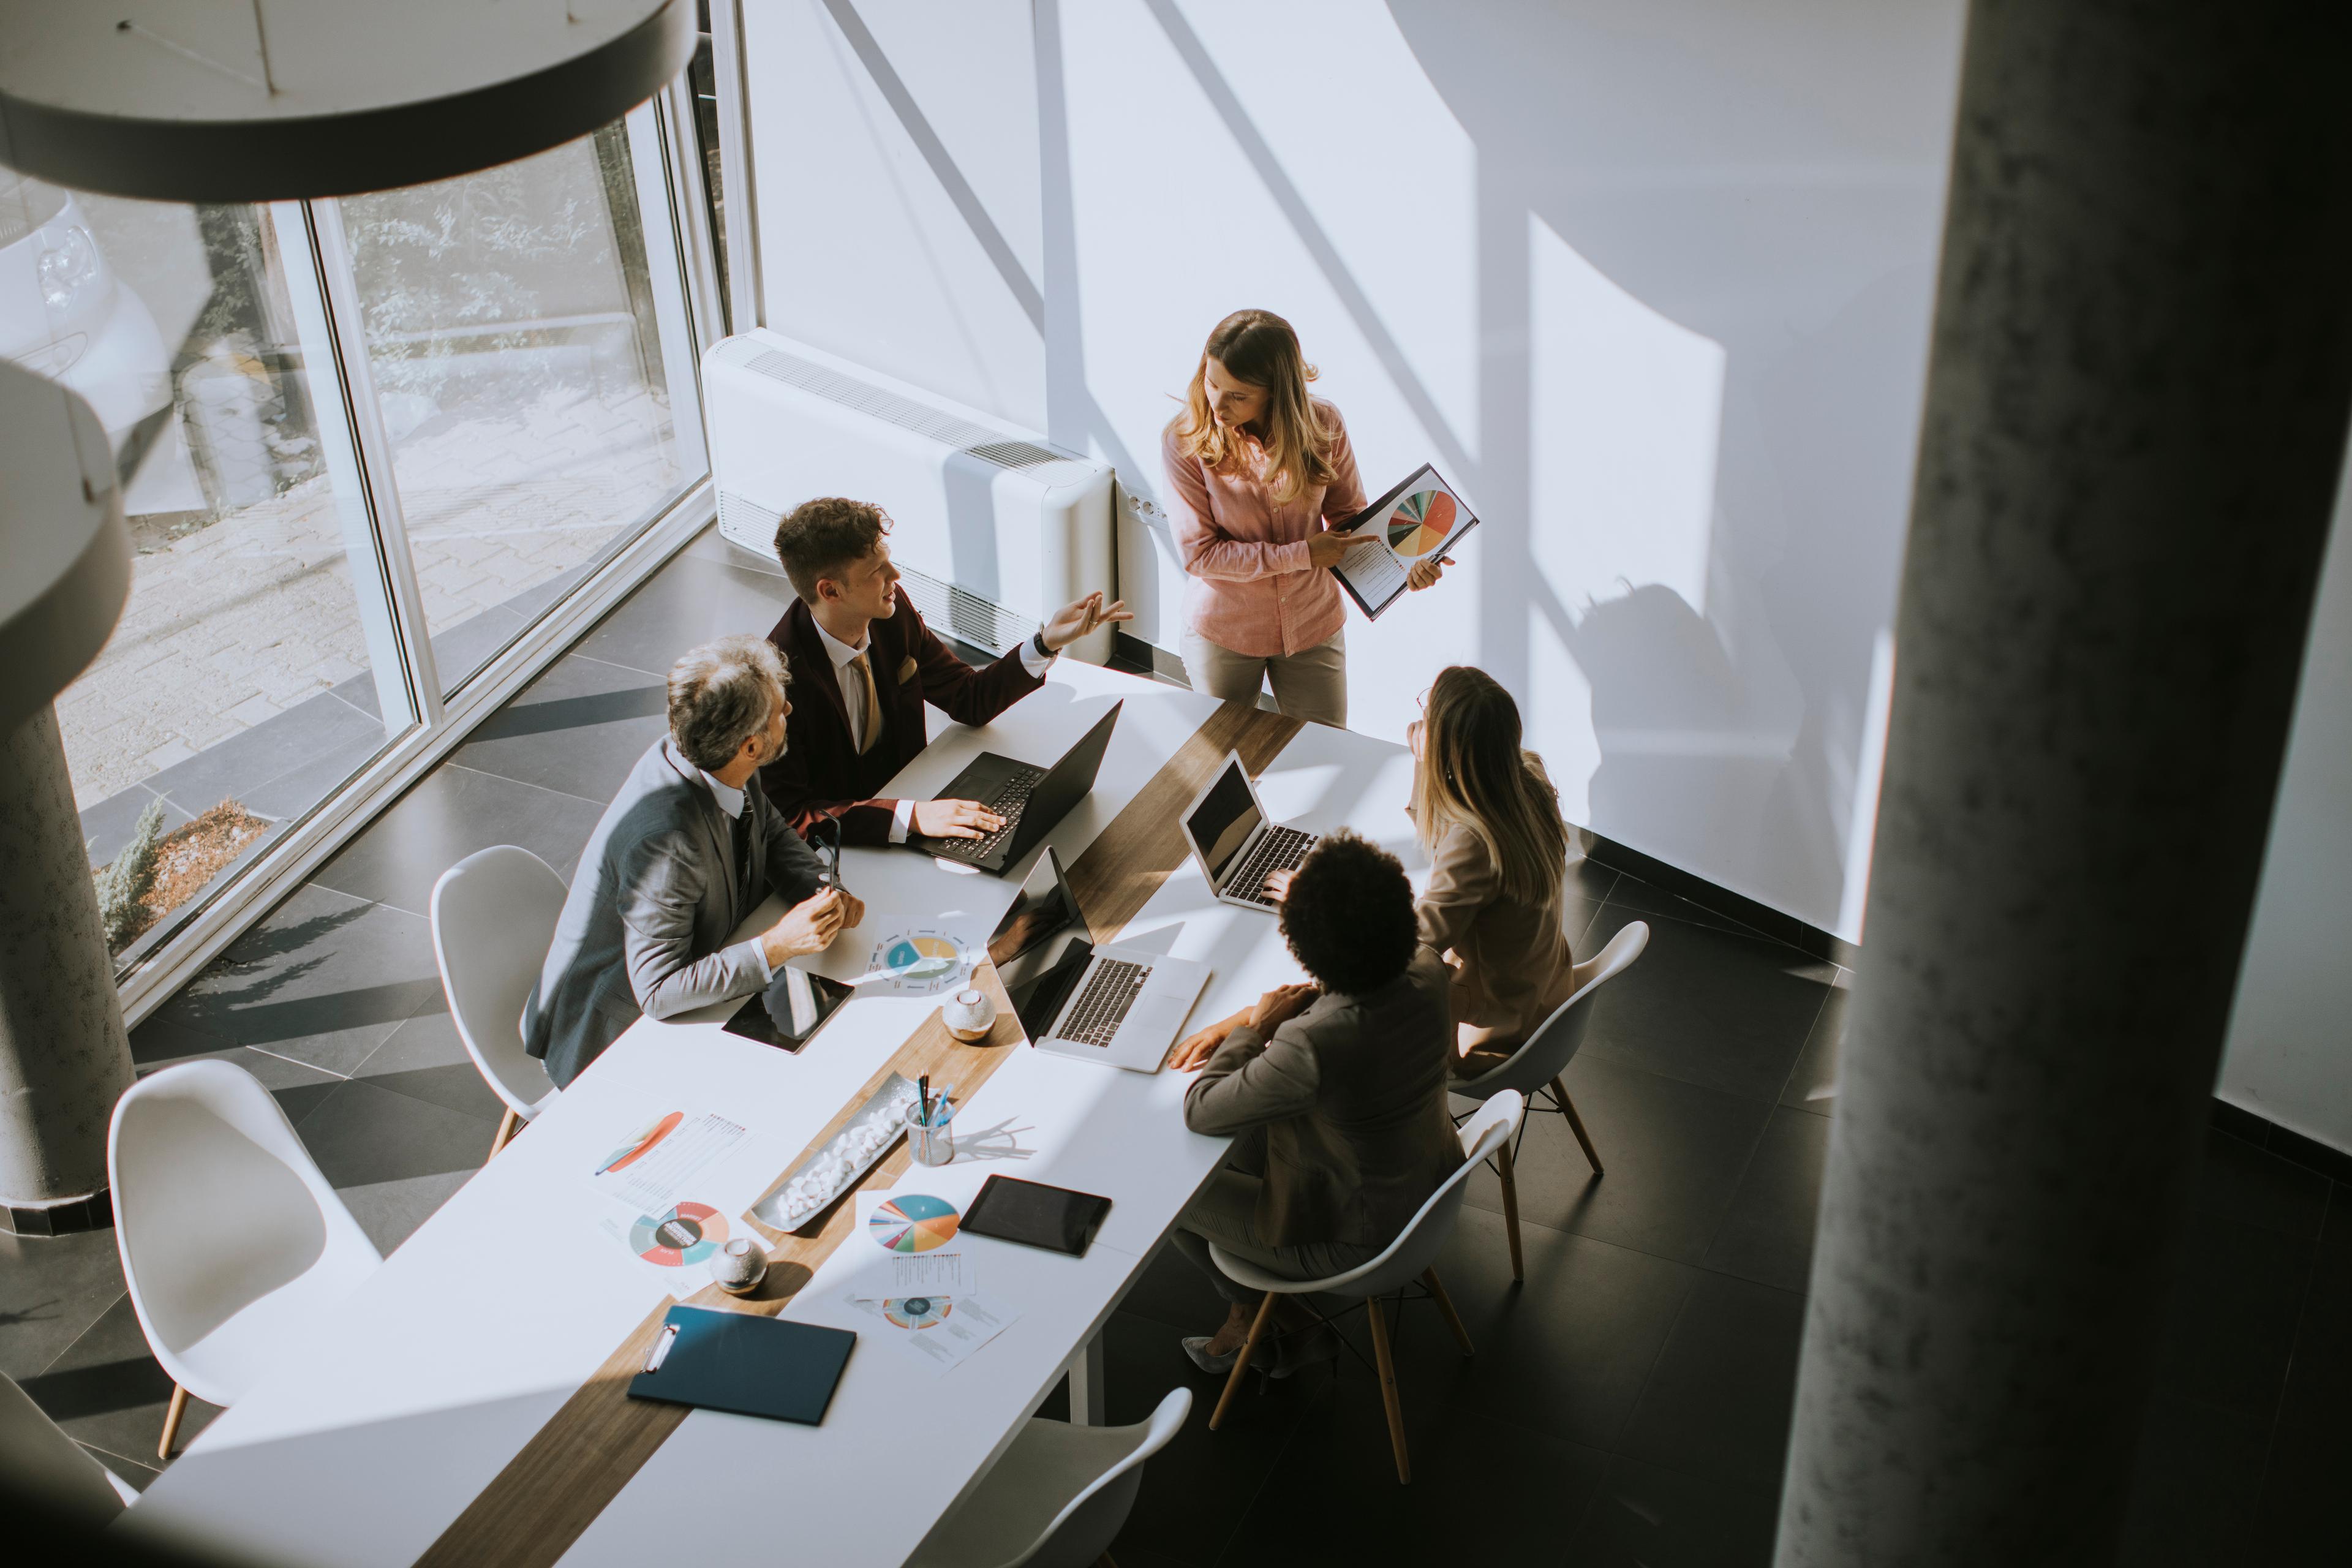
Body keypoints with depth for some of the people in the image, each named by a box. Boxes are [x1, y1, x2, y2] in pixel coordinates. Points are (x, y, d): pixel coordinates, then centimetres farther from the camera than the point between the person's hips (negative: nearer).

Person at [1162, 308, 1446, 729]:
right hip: (1223, 633, -1)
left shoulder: (1323, 426, -14)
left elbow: (1352, 517, -3)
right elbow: (1199, 553, -20)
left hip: (1314, 629, 2)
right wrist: (1303, 555, -24)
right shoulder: (1184, 441, -20)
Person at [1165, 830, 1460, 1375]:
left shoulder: (1311, 1049, -39)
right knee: (1240, 1140, 24)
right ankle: (1250, 1314, 38)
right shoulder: (1427, 975, -18)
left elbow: (1199, 1113, -23)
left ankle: (1291, 1324, 33)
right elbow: (1327, 999, 4)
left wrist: (1253, 1029, -12)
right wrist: (1238, 1023, 0)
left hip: (1354, 1239, -7)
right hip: (1427, 1187, 7)